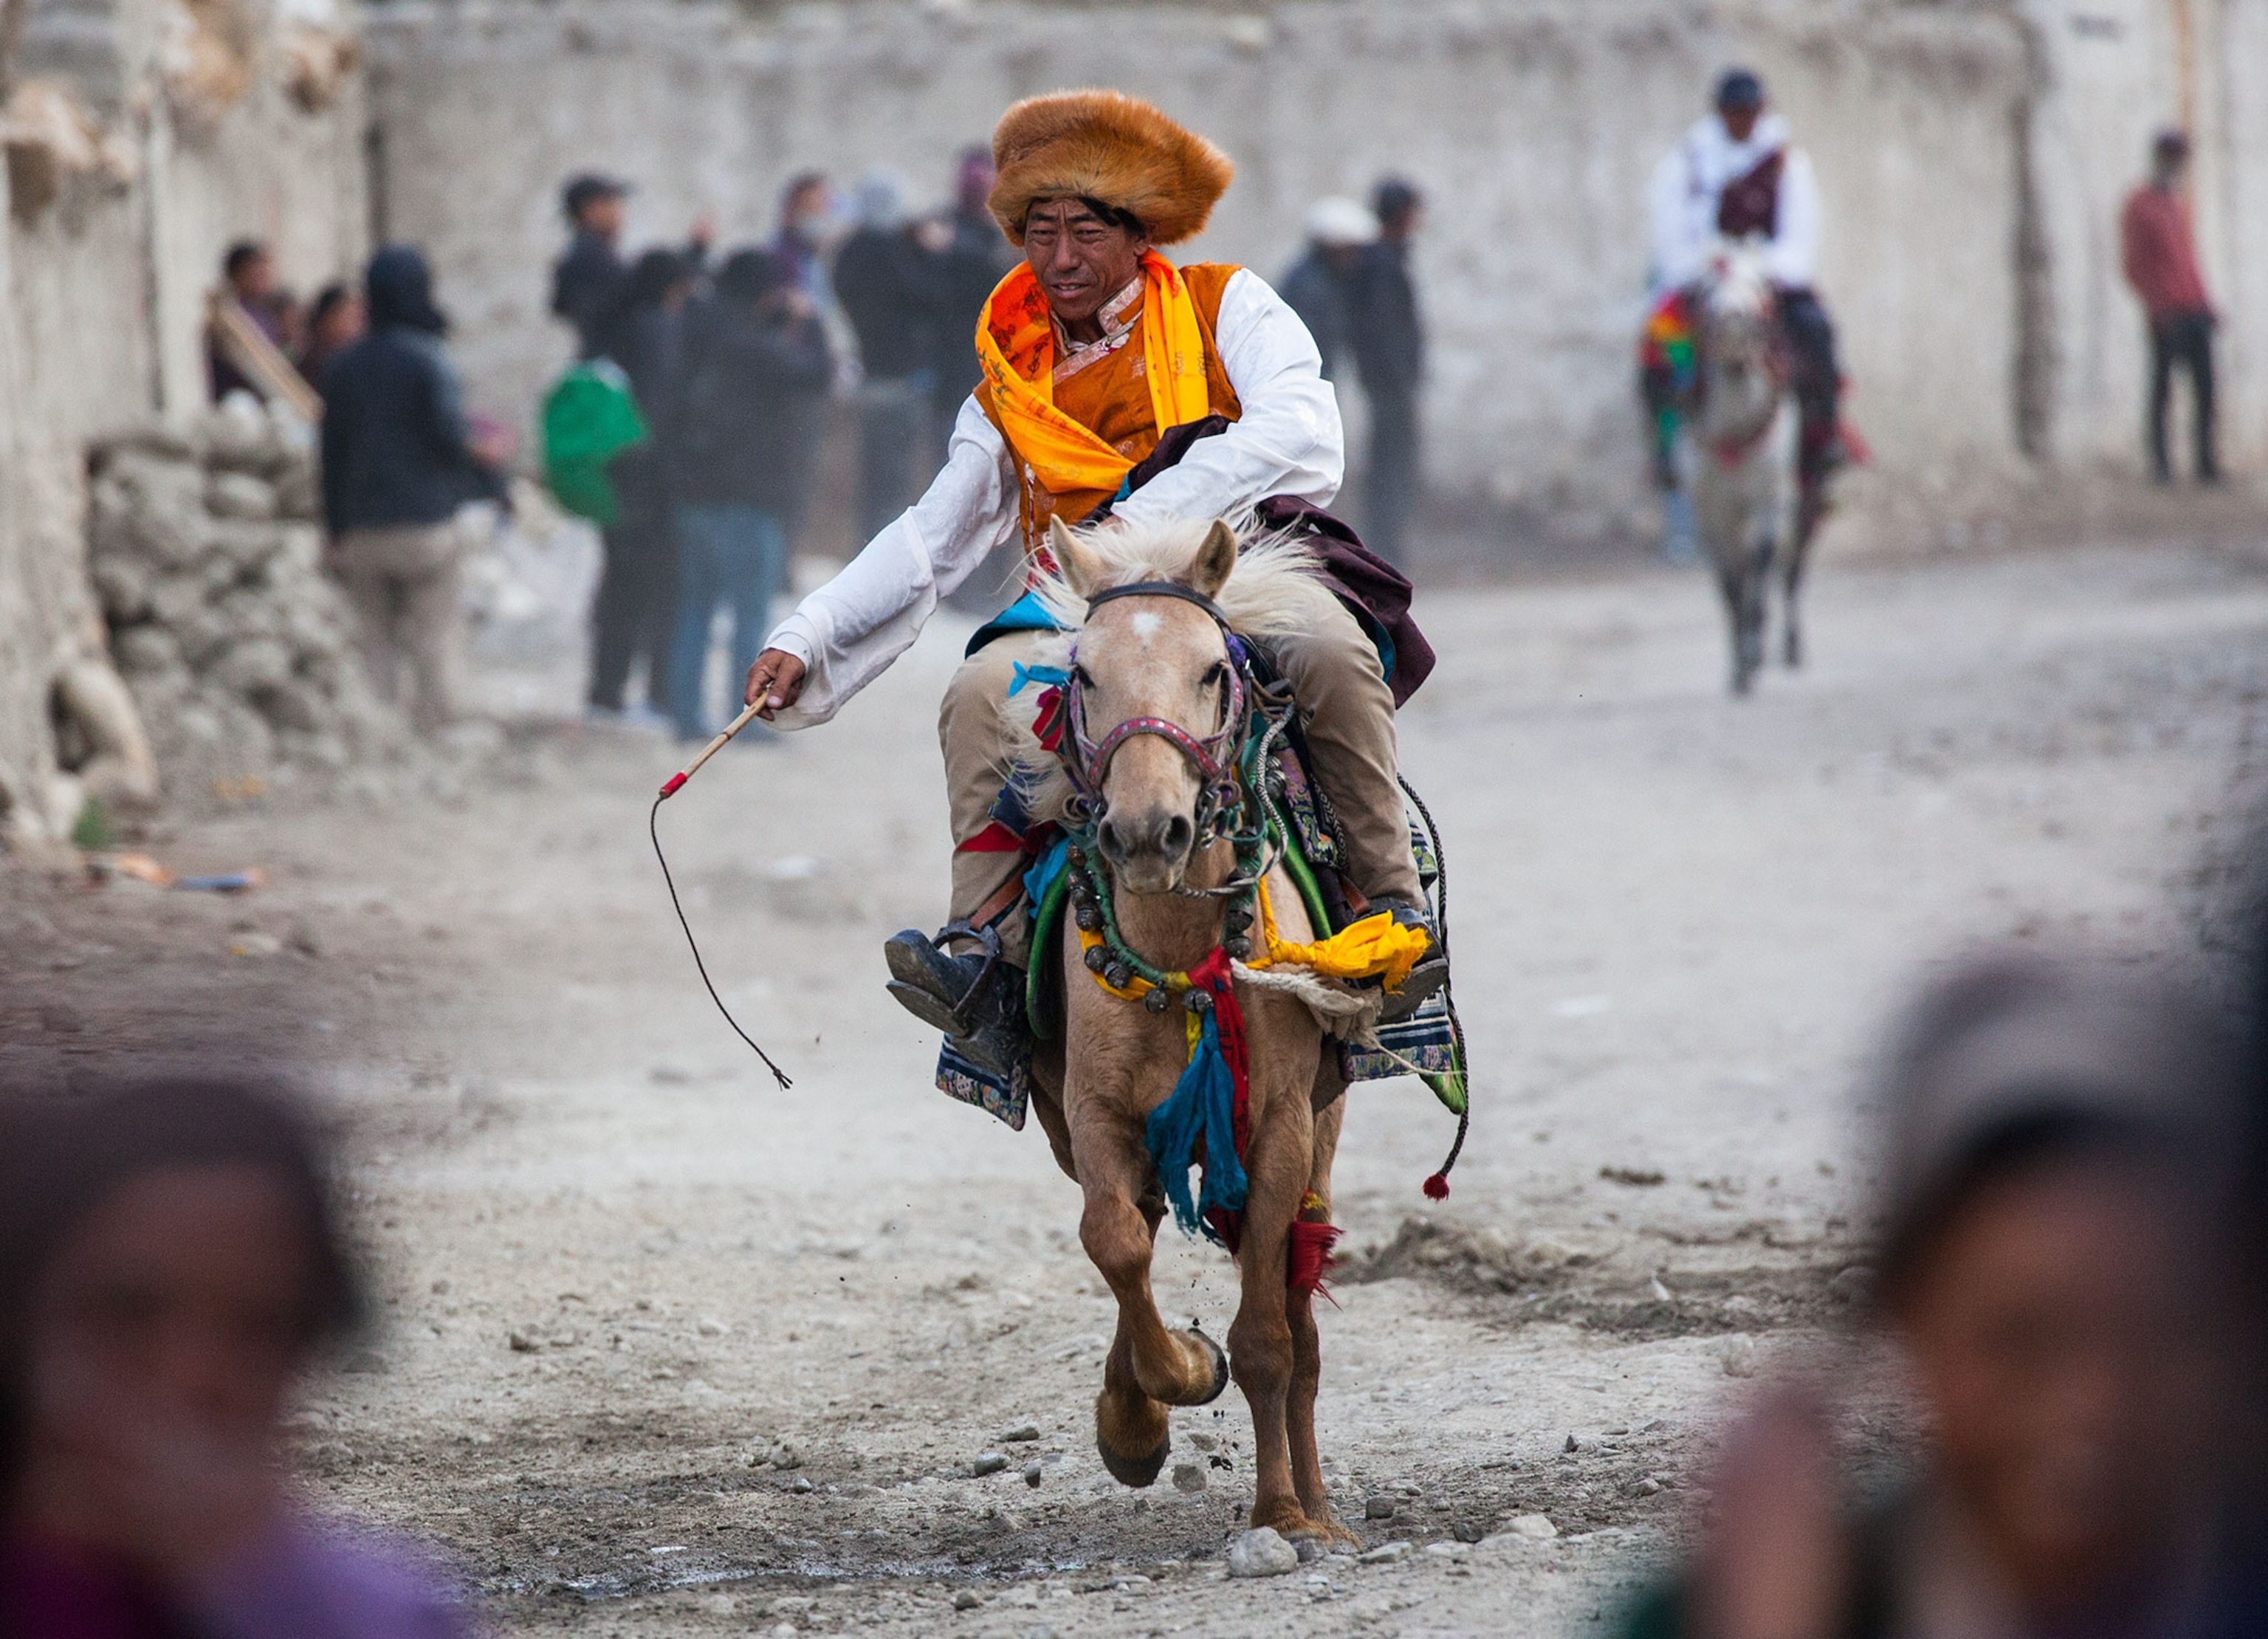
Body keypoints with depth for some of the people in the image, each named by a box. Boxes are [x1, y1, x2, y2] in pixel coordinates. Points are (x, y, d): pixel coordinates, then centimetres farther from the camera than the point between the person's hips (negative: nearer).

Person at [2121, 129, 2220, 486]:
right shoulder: (2139, 207, -3)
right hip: (2166, 316, -7)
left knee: (2205, 388, 1)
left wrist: (2205, 302, 15)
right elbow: (2133, 266, -8)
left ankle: (2207, 461, 3)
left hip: (2195, 309, 7)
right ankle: (2160, 461, 2)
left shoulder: (2179, 205, 20)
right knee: (2162, 386, -3)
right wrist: (2157, 305, -17)